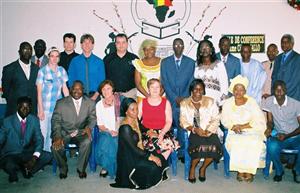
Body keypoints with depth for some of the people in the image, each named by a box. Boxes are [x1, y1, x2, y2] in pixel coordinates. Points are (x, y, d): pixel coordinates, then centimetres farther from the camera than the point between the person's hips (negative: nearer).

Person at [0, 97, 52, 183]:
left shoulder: (34, 120, -2)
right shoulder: (8, 121, -8)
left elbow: (39, 139, -5)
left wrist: (35, 157, -22)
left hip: (27, 154, 3)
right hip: (10, 155, -3)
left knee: (48, 156, -20)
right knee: (10, 166, -35)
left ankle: (27, 169, 5)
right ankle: (13, 173, 3)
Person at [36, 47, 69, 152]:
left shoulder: (61, 70, 6)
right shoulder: (42, 71, -5)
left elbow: (65, 89, 9)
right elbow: (39, 91, -6)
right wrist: (40, 109, -10)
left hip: (58, 107, 3)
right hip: (45, 107, -3)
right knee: (43, 133, 2)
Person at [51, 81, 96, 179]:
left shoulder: (90, 103, 7)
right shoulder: (61, 103, 3)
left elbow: (92, 118, 4)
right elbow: (55, 121, -3)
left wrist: (89, 127, -21)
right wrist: (58, 136, -21)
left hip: (80, 133, 0)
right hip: (64, 133, 0)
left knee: (87, 142, -32)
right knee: (56, 146, -28)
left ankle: (81, 168, -5)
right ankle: (63, 169, 4)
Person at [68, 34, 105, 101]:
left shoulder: (99, 62, 3)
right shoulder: (74, 61, 3)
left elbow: (102, 82, 3)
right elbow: (71, 81, 4)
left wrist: (95, 95, -9)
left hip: (94, 96, 0)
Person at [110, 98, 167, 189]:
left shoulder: (135, 121, 3)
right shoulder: (125, 128, -23)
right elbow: (133, 148, -22)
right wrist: (151, 156, -18)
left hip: (137, 153, 9)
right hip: (128, 159, -9)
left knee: (160, 159, -5)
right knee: (154, 167, -20)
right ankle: (133, 178, 5)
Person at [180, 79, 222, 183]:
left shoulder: (210, 101, 9)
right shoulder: (184, 103, 7)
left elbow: (215, 119, 1)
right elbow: (183, 121, -1)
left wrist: (208, 131, -15)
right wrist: (195, 129, -18)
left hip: (208, 131, 2)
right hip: (193, 132, -1)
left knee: (214, 146, -28)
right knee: (200, 145, -32)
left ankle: (203, 168, 0)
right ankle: (192, 168, -3)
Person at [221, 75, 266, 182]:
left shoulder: (251, 102, -2)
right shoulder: (227, 103, 4)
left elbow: (259, 121, -6)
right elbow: (225, 120, 3)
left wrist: (242, 126, -16)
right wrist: (234, 127, -17)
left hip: (252, 132, -1)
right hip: (235, 133, 1)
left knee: (253, 144, -30)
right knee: (235, 144, -30)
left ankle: (249, 171, -13)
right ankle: (240, 170, -14)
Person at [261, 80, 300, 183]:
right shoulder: (269, 101, -6)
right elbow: (270, 121, 2)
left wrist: (286, 136, -20)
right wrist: (269, 128, -21)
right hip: (279, 135, 1)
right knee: (272, 147, -33)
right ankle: (279, 171, 0)